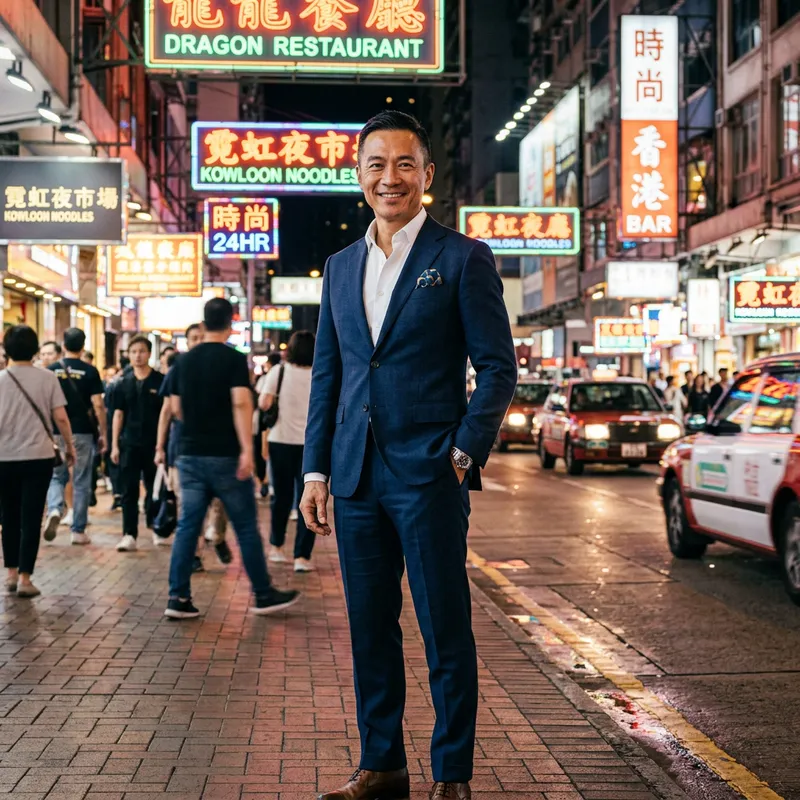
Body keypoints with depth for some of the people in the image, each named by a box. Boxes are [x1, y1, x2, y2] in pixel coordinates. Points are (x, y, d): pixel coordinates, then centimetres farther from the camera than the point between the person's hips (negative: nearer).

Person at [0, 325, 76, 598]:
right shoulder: (47, 378, -3)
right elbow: (60, 417, -6)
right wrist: (69, 446, 7)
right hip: (38, 457, -1)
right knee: (31, 518, 1)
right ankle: (24, 578, -2)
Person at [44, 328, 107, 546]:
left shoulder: (51, 371, 1)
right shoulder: (89, 371, -4)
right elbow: (98, 405, -8)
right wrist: (103, 433, 1)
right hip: (83, 433, -1)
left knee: (56, 477, 14)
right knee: (82, 483, 6)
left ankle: (54, 510, -14)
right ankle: (78, 531, 8)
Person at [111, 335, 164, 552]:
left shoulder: (160, 381, -1)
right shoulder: (124, 384, 7)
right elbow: (118, 414, 9)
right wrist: (115, 445, 3)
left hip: (154, 443, -2)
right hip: (129, 443, 2)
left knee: (154, 488, 9)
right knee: (129, 491, -2)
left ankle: (155, 526, 28)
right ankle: (129, 535, -3)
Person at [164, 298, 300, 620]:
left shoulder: (184, 361, 8)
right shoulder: (234, 359, -8)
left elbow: (176, 408, 13)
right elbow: (241, 403, -19)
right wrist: (247, 449, -22)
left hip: (191, 454, 5)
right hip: (225, 456, -5)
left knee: (188, 526, 6)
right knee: (246, 527, 5)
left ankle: (178, 597, 2)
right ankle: (263, 595, 14)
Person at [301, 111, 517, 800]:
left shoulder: (463, 259, -1)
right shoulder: (341, 267, 14)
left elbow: (498, 367, -3)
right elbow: (327, 375, 16)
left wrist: (465, 451, -12)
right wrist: (315, 470, 10)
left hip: (428, 473, -5)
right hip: (355, 476, 5)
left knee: (445, 631, 2)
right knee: (370, 629, 12)